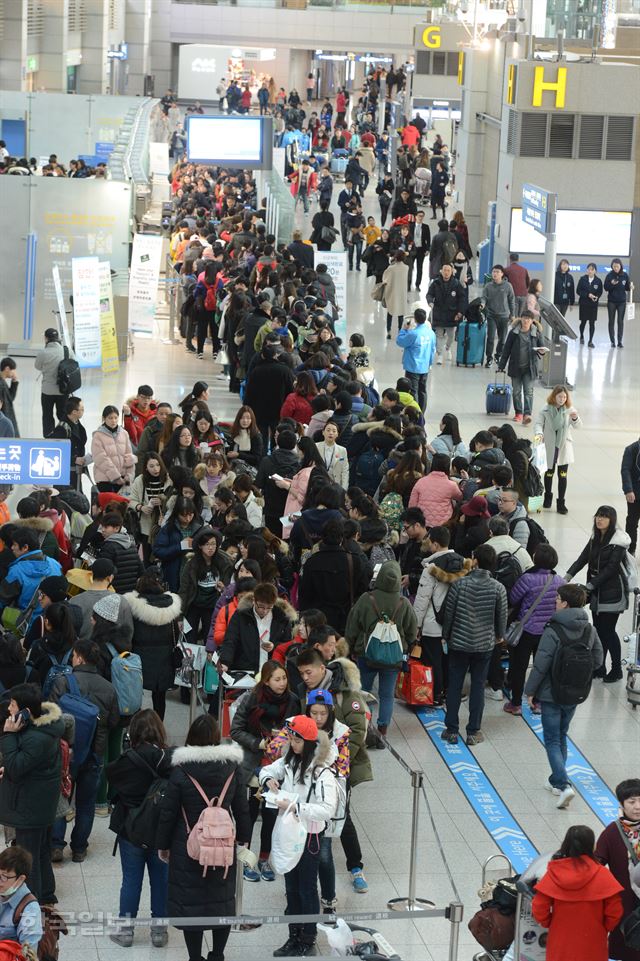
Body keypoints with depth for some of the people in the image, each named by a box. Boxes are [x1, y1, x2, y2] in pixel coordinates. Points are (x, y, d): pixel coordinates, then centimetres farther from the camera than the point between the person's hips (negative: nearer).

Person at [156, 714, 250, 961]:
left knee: (190, 902, 7)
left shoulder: (181, 771, -13)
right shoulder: (232, 768, -5)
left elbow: (168, 812, -7)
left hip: (188, 848, -3)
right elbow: (242, 808, 4)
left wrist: (163, 845, 5)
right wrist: (243, 837, 17)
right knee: (222, 900, 16)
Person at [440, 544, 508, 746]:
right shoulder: (498, 589, -10)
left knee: (454, 686, 10)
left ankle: (452, 730, 15)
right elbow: (502, 616, 1)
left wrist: (446, 635, 10)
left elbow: (448, 613, -7)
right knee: (478, 686, 10)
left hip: (459, 643, -1)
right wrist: (499, 636, 21)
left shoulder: (459, 584, -14)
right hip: (485, 644, 1)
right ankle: (473, 732, 14)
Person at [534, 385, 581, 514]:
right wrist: (539, 433, -30)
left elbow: (578, 425, -8)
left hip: (564, 446, 0)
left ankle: (561, 503, 6)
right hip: (549, 446, 0)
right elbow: (539, 422, -10)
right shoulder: (546, 409, -9)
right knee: (549, 473, 15)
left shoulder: (569, 409, -5)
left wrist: (575, 418, -30)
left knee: (563, 475, -1)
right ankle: (548, 496, 36)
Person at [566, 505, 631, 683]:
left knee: (608, 631, -2)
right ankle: (599, 667, 21)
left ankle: (616, 670, 12)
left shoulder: (618, 541, -15)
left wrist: (590, 585, -23)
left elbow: (611, 568, -20)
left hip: (612, 592, -7)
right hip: (596, 592, 7)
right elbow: (583, 559, 2)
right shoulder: (596, 538, 7)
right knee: (599, 629, 11)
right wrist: (568, 575, -12)